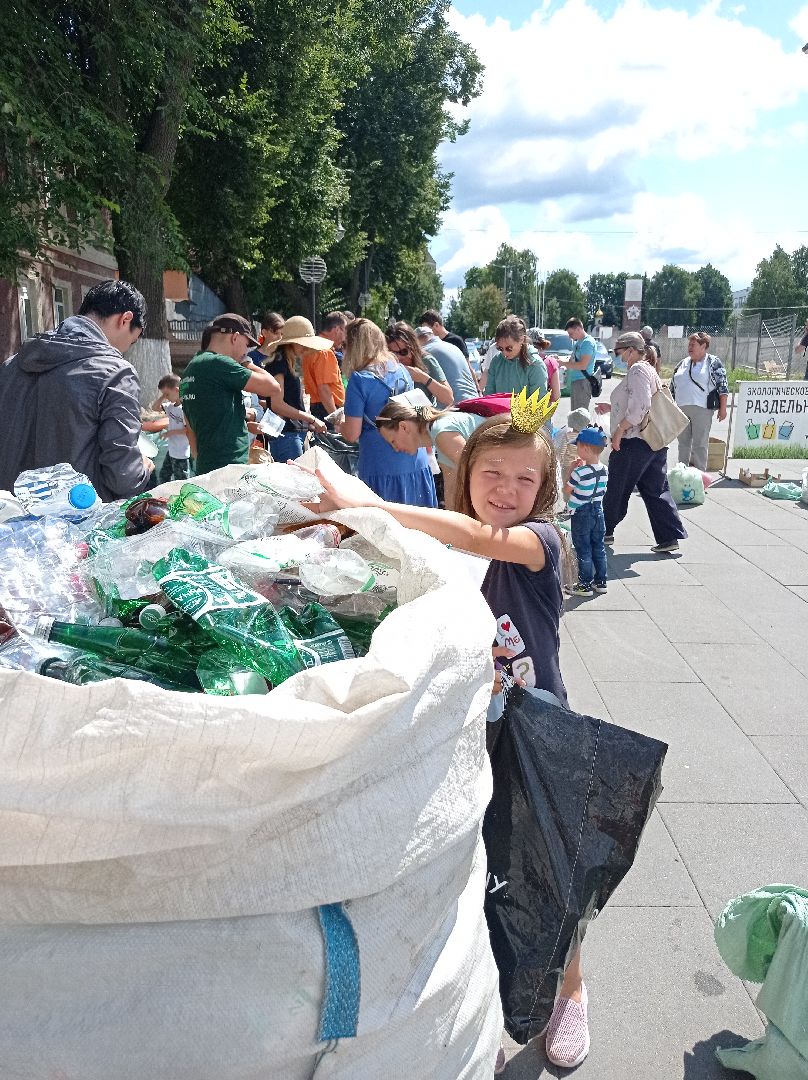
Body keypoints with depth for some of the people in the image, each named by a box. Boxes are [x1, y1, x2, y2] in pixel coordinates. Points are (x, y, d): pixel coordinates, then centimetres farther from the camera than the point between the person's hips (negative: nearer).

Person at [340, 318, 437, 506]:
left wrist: (340, 425, 10)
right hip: (417, 465, 6)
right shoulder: (402, 371, 8)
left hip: (382, 471, -6)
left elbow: (352, 435, -11)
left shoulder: (359, 380, -11)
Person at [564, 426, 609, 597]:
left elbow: (567, 490, -10)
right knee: (599, 547, 16)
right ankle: (600, 581, 24)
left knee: (583, 550, 3)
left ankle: (585, 584, 9)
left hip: (581, 514, -6)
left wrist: (571, 469, -4)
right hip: (598, 511, 6)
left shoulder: (579, 472, -23)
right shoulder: (604, 470, -3)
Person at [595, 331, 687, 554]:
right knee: (656, 490, 8)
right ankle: (670, 537, 5)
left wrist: (619, 429, -17)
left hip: (634, 443, -10)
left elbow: (639, 407, -24)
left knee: (616, 489, 5)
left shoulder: (638, 370, -13)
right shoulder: (650, 370, 18)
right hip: (655, 442, 10)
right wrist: (612, 408, 22)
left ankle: (604, 531, 18)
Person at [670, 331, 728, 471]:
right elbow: (673, 386, 21)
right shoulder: (683, 363, 16)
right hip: (681, 409, 6)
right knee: (683, 442, 11)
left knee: (700, 444, -3)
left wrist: (723, 408, -10)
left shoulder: (713, 363, 0)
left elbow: (722, 387, -4)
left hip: (702, 409, -6)